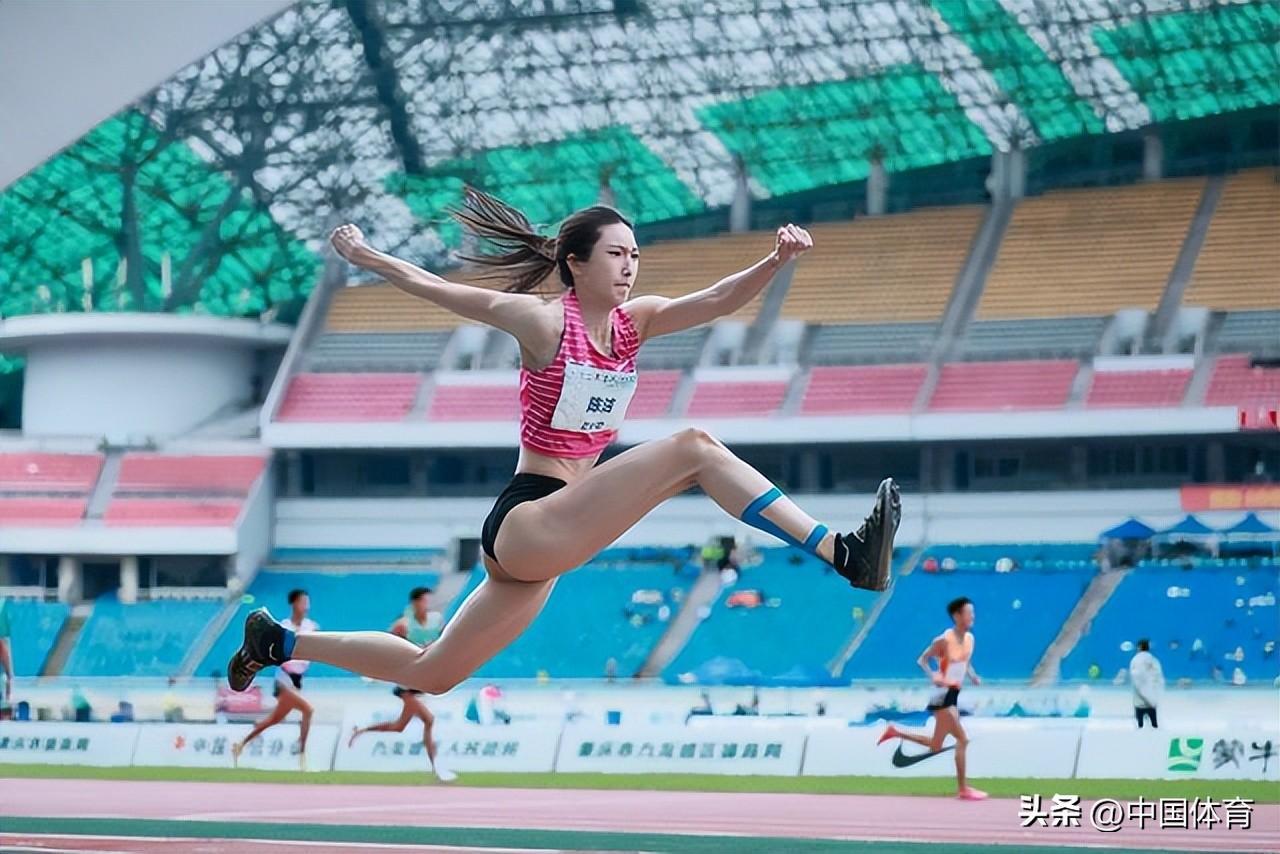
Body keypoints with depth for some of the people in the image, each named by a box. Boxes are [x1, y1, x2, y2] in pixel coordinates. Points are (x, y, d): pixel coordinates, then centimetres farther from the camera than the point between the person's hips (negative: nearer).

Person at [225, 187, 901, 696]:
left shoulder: (633, 323, 8)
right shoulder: (543, 321, -8)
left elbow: (715, 301, -7)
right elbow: (434, 289, 2)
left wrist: (775, 262, -22)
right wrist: (359, 255, 7)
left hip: (547, 540, 8)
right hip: (525, 520, -8)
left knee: (430, 672, 17)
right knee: (693, 448, -22)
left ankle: (281, 642, 31)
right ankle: (841, 553, -32)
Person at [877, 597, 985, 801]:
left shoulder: (969, 638, 7)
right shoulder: (944, 640, -16)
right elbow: (922, 660, -9)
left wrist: (973, 676, 1)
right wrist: (934, 677, -25)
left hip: (954, 695, 9)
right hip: (943, 694, -9)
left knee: (935, 746, 11)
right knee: (962, 739, -13)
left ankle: (895, 732, 25)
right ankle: (963, 789, -8)